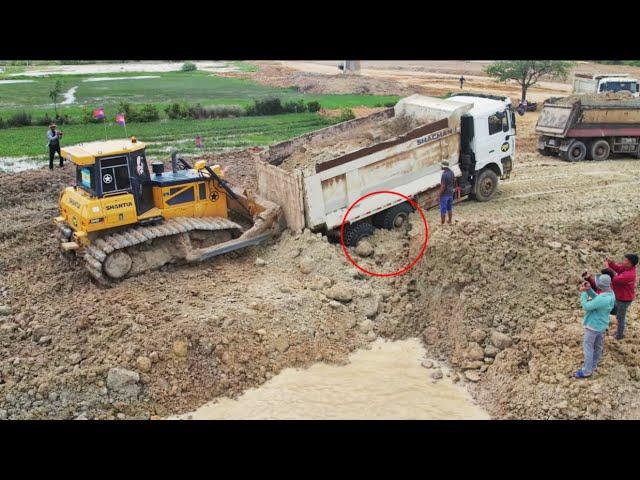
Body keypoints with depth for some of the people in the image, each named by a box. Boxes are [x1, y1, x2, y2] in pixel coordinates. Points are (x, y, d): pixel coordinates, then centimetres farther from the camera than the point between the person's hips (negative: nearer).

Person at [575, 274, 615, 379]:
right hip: (601, 325, 9)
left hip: (593, 326, -9)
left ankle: (587, 371, 14)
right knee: (598, 346, 21)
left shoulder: (603, 299, -36)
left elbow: (586, 307, -26)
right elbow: (596, 299, 6)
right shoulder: (611, 293, -7)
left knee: (588, 347, 4)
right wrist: (589, 290, -8)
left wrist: (583, 292, -17)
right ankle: (593, 366, 38)